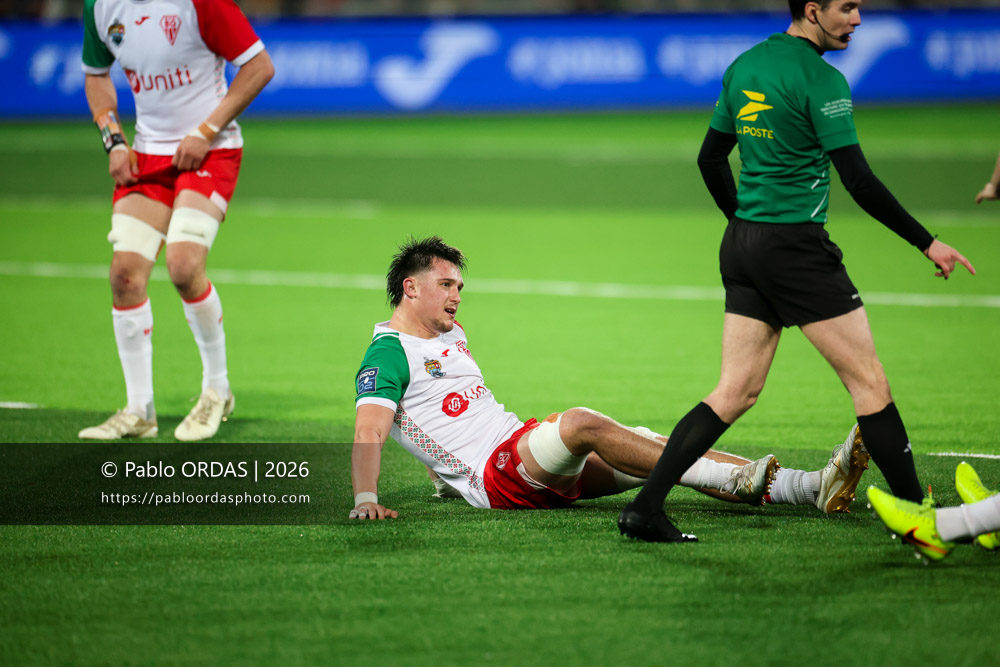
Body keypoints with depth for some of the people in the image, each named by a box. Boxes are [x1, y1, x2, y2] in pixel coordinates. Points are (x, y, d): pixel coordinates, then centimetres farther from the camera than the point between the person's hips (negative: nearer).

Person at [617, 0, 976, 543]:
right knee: (868, 380, 2)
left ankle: (646, 505, -2)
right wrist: (927, 243, -10)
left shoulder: (744, 67, 11)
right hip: (798, 248, -7)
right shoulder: (820, 80, -13)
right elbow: (859, 181, -16)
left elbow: (710, 158, 19)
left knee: (735, 393, 8)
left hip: (742, 244, 8)